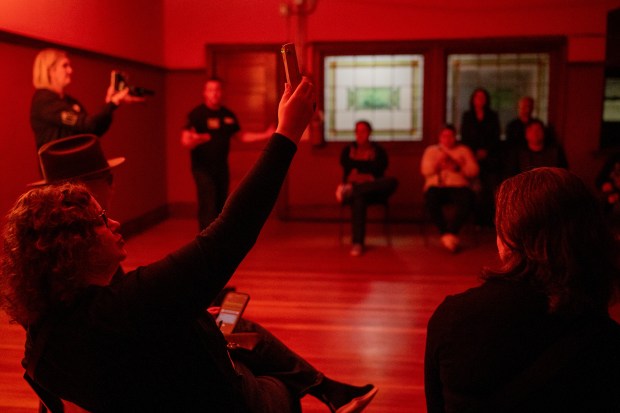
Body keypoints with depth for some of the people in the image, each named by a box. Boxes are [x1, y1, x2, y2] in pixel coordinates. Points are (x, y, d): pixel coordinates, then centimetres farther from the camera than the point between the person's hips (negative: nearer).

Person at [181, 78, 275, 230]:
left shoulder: (228, 114, 9)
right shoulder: (197, 114, -9)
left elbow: (241, 136, 19)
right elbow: (185, 140, -18)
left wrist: (265, 135, 12)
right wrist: (193, 141, -42)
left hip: (221, 167, 6)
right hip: (203, 167, -6)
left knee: (221, 207, 12)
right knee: (208, 207, -15)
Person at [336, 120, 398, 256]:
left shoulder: (378, 151, 10)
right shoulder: (348, 150, 12)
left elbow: (379, 171, -4)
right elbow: (347, 172, -2)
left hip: (373, 189, 1)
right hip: (353, 185, -1)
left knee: (392, 181, -33)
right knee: (358, 198, -41)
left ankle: (350, 190, -40)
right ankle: (357, 243, -49)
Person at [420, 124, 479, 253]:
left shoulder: (464, 150, 19)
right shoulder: (431, 150, 21)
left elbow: (473, 171, 6)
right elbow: (425, 171, 4)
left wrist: (459, 166, -10)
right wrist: (438, 162, -11)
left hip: (459, 186, 0)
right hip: (437, 186, 0)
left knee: (467, 199, -36)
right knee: (431, 199, -37)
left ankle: (450, 233, -34)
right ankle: (446, 233, -30)